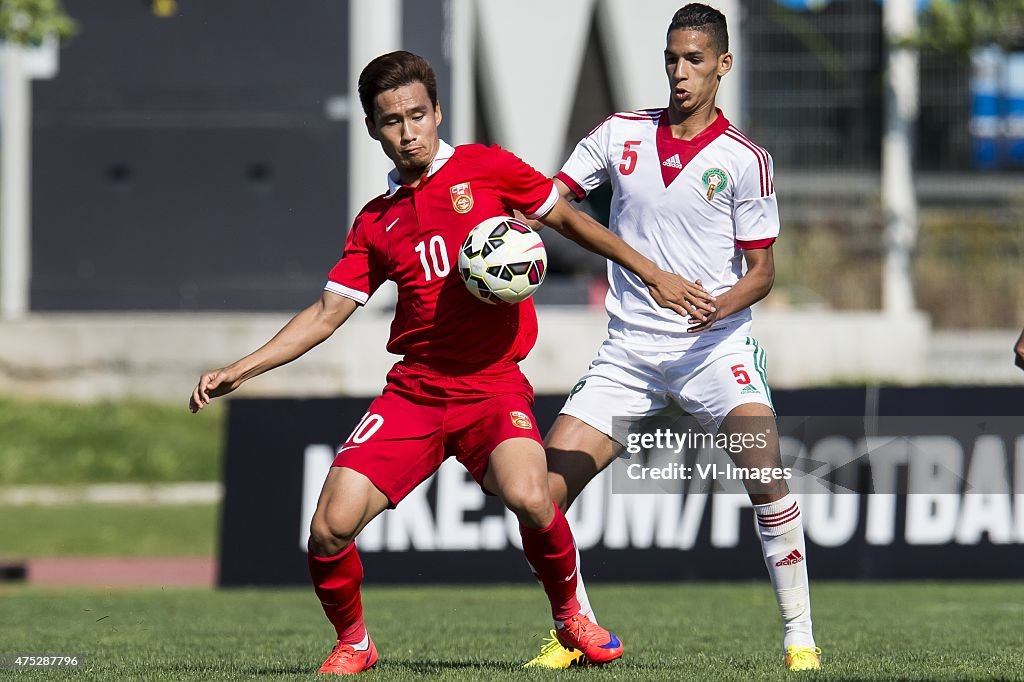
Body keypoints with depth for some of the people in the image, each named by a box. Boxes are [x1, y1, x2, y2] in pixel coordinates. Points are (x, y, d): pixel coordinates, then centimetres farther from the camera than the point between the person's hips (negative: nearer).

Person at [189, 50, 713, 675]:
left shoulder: (484, 168, 3)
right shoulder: (376, 223, 12)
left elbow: (568, 219, 13)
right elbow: (327, 314, 13)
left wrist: (652, 274, 11)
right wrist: (237, 372, 5)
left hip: (494, 386, -3)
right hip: (413, 391, 3)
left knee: (528, 496, -31)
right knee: (330, 528, -12)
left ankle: (571, 614, -2)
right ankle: (353, 644, 16)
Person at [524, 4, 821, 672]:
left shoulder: (745, 159, -3)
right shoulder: (620, 134, 6)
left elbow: (762, 269, -2)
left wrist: (724, 305, -23)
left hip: (716, 345, -3)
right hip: (628, 352, 3)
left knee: (765, 472, -27)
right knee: (542, 491, -6)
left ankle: (800, 638, -17)